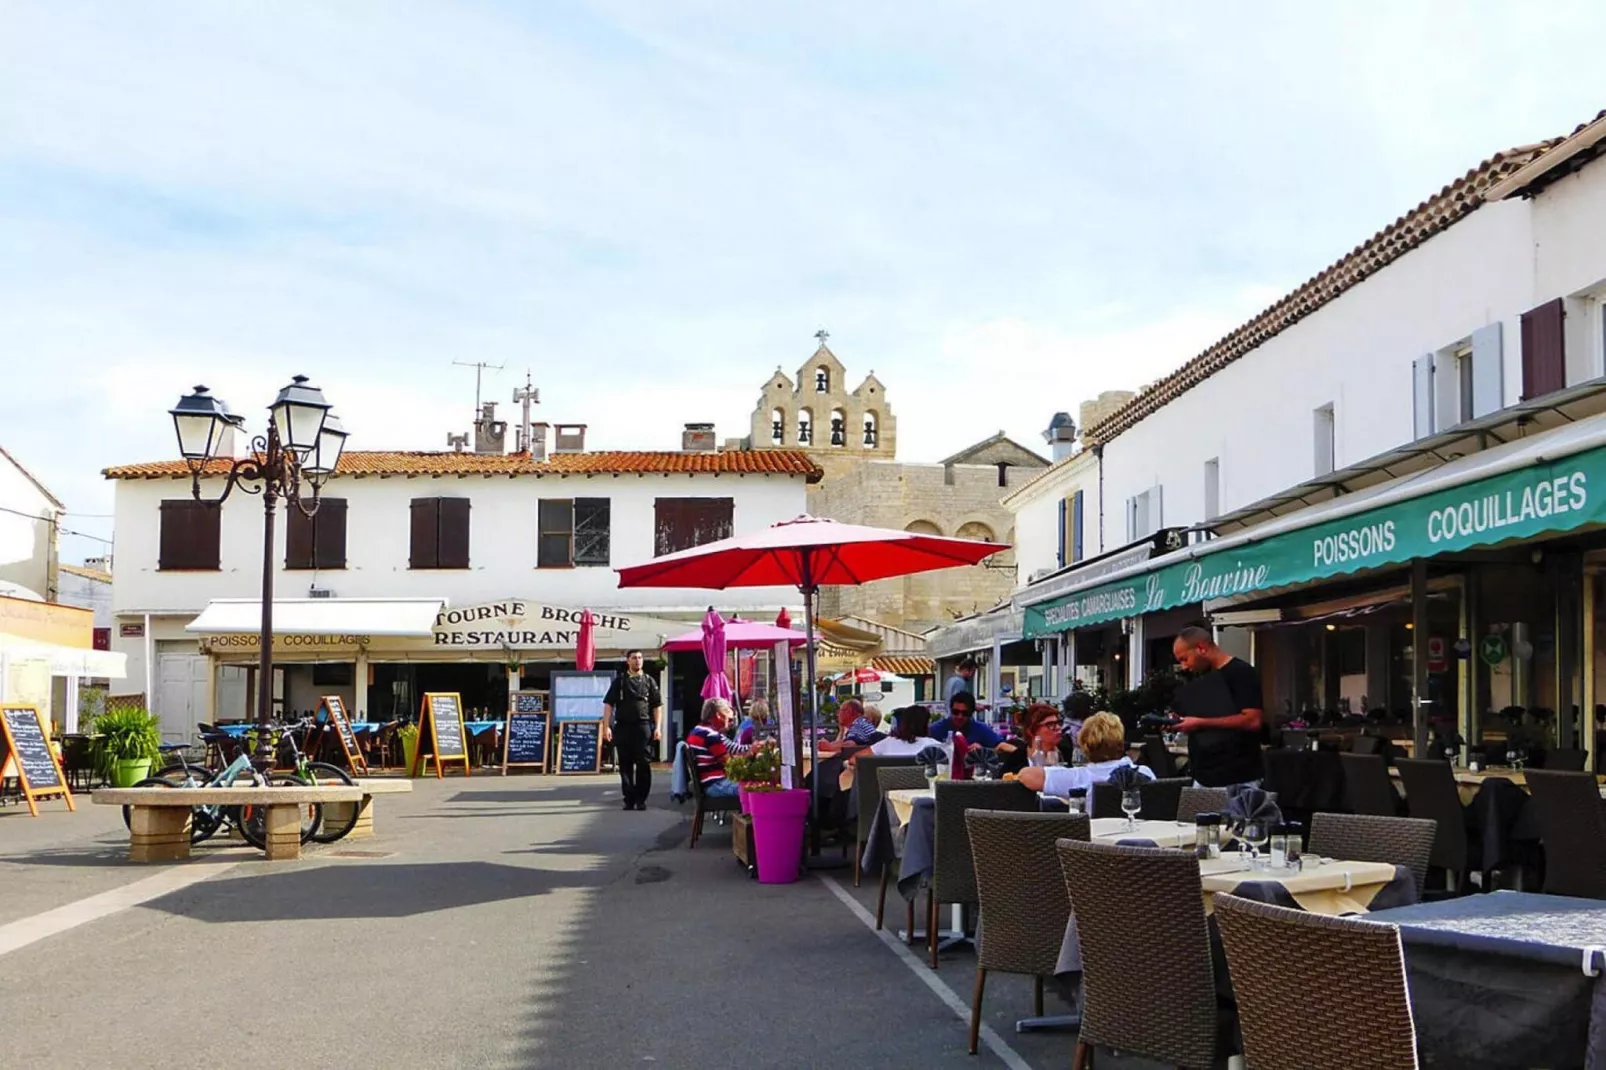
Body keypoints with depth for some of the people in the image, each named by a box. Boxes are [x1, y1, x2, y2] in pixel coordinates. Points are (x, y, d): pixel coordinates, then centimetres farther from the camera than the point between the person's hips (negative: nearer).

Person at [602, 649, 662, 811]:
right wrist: (606, 726, -5)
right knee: (625, 765, 3)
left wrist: (658, 727, -1)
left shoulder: (649, 681, 9)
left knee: (643, 764, -2)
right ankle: (629, 799, 10)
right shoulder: (619, 681, 9)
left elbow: (657, 706, 8)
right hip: (623, 727, 1)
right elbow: (608, 704, 5)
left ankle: (641, 799, 5)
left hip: (643, 727, -1)